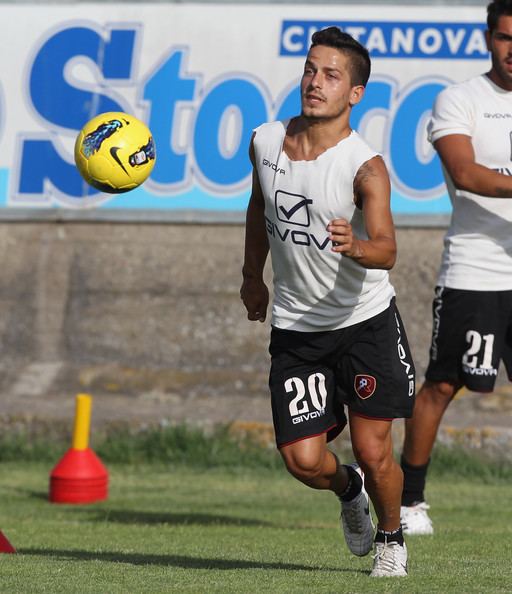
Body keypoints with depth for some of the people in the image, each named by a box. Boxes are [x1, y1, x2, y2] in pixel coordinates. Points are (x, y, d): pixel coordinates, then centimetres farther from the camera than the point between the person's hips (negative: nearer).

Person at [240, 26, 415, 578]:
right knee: (303, 460, -6)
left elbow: (386, 249, -32)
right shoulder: (265, 142, -3)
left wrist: (357, 247, -54)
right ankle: (346, 489, 30)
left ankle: (390, 538, 27)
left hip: (366, 321, -3)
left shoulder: (365, 166, -18)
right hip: (295, 327, 3)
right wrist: (252, 275, 27)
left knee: (373, 452, -4)